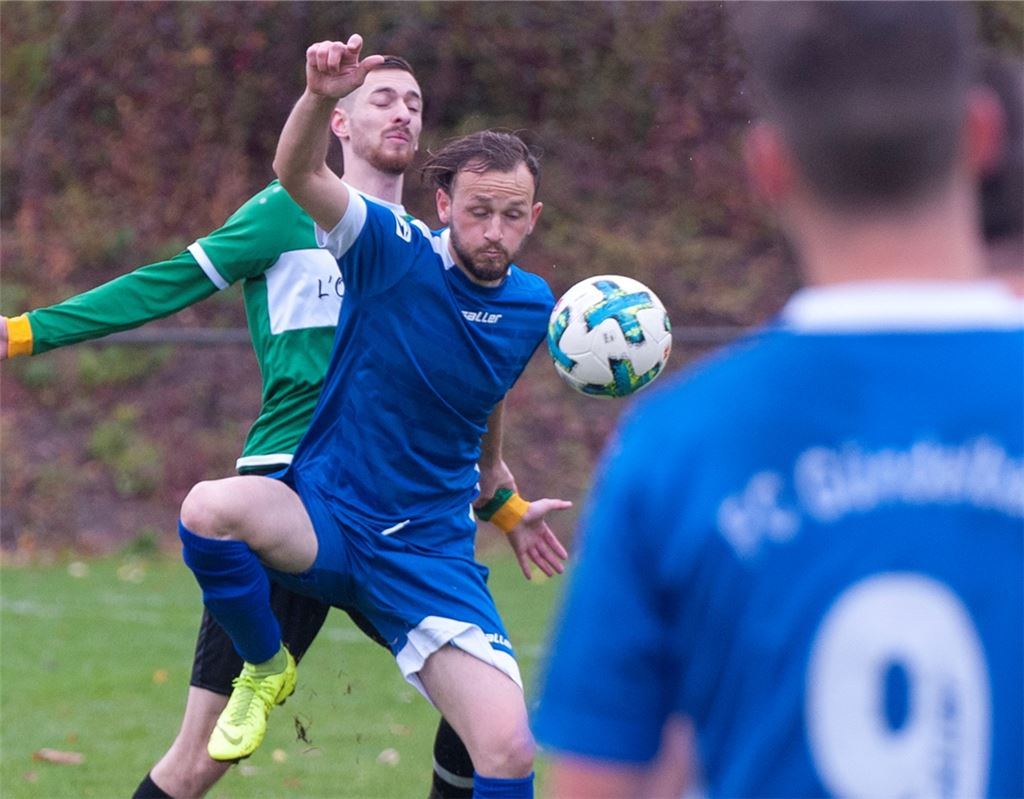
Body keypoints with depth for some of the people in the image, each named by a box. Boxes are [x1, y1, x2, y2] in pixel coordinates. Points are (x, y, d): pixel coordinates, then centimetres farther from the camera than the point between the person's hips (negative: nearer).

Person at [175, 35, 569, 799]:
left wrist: (506, 507, 33)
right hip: (324, 514, -2)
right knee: (210, 508, -36)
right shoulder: (393, 251, -10)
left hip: (429, 554, 3)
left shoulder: (532, 307, 4)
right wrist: (321, 96, -47)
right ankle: (266, 670, -6)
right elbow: (300, 172, -28)